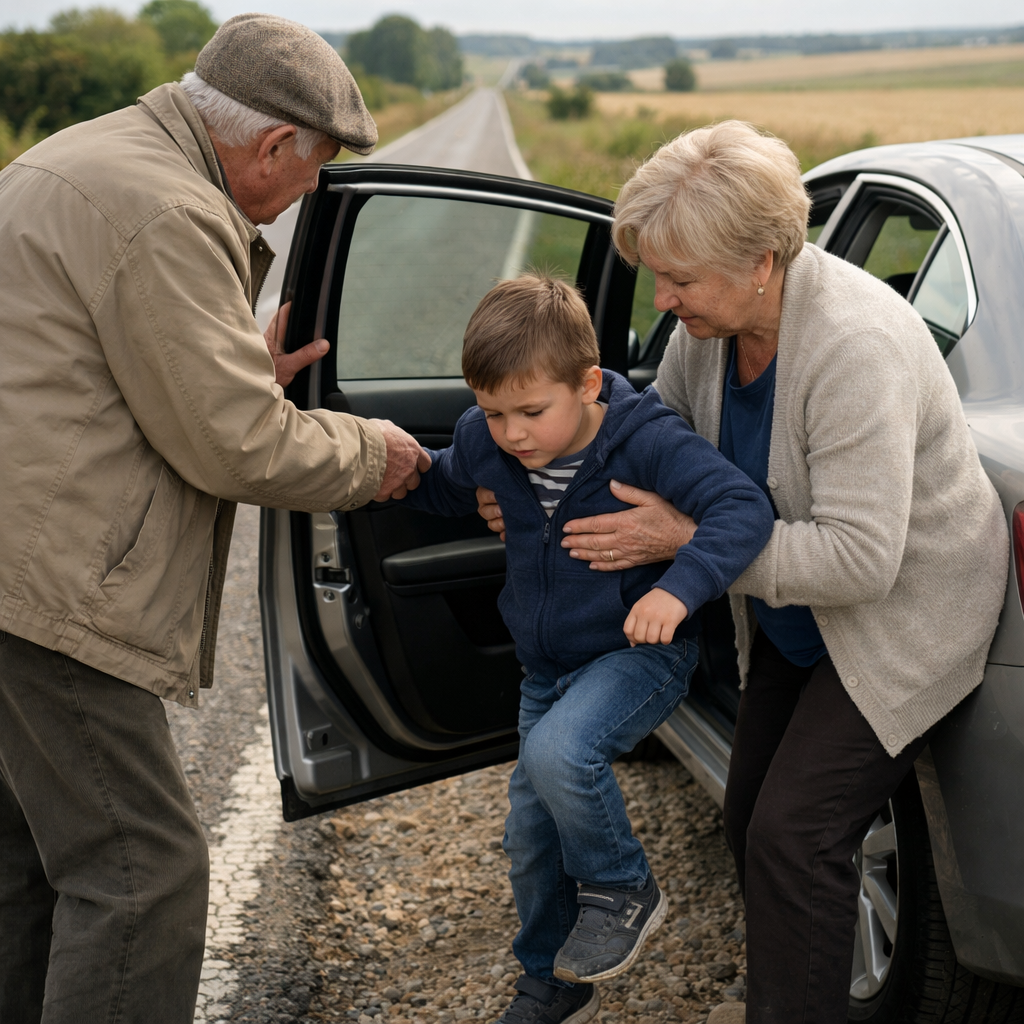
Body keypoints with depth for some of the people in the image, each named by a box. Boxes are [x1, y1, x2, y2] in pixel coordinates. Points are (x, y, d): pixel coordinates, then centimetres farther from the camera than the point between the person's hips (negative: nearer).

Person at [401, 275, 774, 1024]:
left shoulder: (646, 441, -25)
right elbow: (445, 489, 15)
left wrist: (679, 585, -49)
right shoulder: (485, 444, -8)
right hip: (548, 666, 7)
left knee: (557, 752, -34)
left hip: (640, 653, -6)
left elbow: (743, 507, -34)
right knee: (531, 833, 12)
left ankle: (624, 890, -4)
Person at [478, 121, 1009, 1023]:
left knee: (792, 838, -13)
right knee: (750, 821, 12)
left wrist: (688, 539, -30)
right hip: (792, 623, 8)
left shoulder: (855, 347, -33)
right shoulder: (708, 321, -8)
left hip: (901, 620, -8)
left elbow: (859, 557, -34)